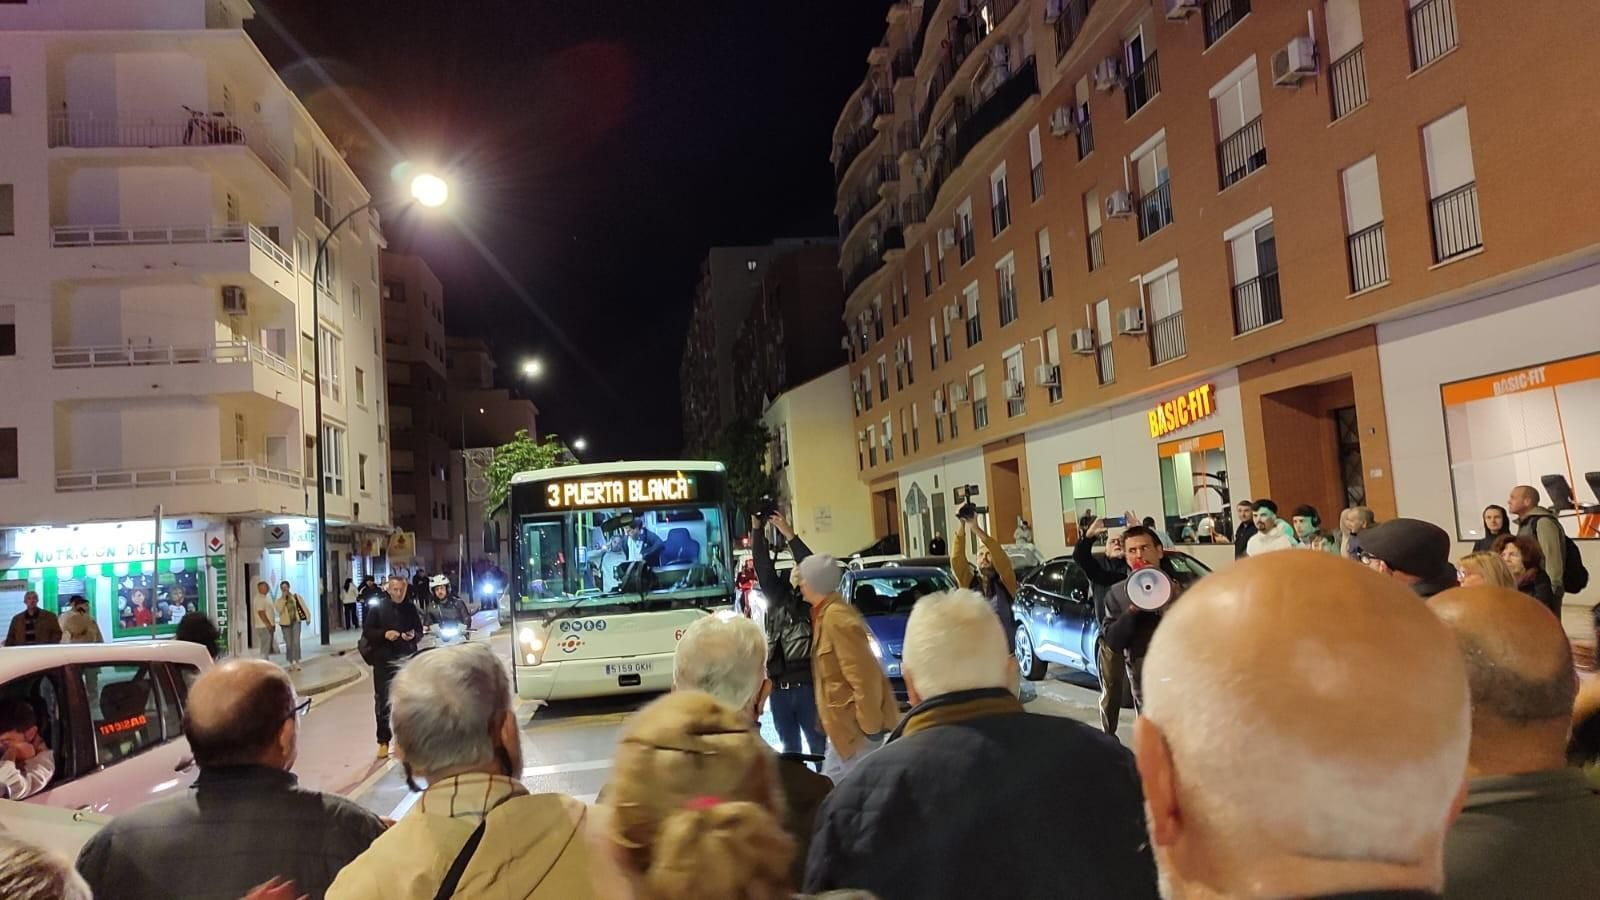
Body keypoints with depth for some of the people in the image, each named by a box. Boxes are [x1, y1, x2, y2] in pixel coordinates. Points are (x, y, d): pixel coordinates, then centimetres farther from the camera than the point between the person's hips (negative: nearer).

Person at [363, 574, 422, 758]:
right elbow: (367, 631, -2)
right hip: (383, 661, -1)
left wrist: (414, 635, -13)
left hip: (406, 660, 1)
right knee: (382, 701, 1)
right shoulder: (377, 607, -2)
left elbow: (419, 630, 10)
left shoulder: (411, 608, 2)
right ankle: (383, 741, 9)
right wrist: (384, 634, -20)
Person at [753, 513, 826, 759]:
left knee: (818, 746, 1)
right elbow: (763, 565, 6)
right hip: (779, 687, 4)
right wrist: (757, 528, -2)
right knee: (789, 748, 14)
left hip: (808, 686, -4)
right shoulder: (777, 596, 14)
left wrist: (790, 536, -14)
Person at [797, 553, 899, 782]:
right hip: (844, 724, 10)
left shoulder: (837, 618, -21)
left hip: (857, 724, -10)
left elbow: (864, 676, -24)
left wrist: (870, 726, -21)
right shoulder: (826, 613, 11)